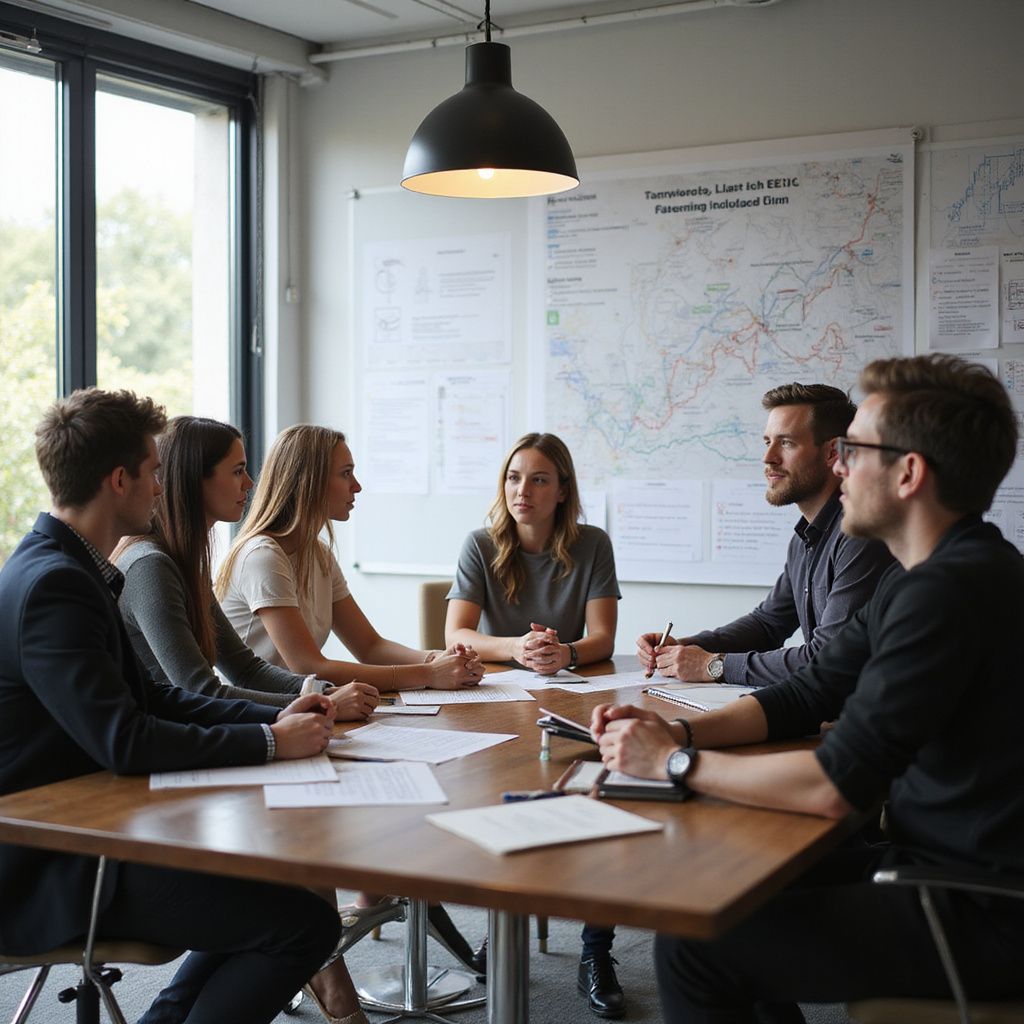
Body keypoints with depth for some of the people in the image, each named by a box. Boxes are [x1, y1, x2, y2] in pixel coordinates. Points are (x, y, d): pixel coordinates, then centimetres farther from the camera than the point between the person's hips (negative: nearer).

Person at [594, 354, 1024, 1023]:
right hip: (938, 863, 10)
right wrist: (681, 731, -2)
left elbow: (838, 785, -27)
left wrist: (676, 762, -15)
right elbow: (806, 697, 13)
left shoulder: (951, 591, -25)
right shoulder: (939, 577, 9)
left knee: (694, 946, -8)